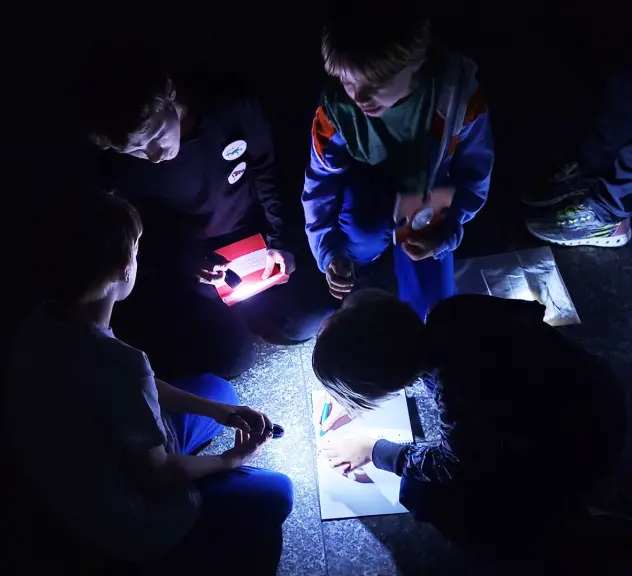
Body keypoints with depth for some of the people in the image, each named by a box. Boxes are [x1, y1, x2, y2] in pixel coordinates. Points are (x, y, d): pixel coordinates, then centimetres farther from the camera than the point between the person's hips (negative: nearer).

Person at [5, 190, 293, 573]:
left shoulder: (41, 324, -12)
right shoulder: (119, 363, -40)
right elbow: (155, 475, -23)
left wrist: (221, 411, -1)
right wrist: (231, 459, -5)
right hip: (125, 524, -7)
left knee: (217, 389, 15)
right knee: (275, 494, 11)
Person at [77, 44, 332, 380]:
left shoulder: (230, 103, -23)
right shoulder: (117, 172, -24)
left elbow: (266, 172, -6)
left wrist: (278, 240, -9)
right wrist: (185, 264, -20)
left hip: (250, 236, 2)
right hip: (182, 266, -1)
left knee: (306, 319, -6)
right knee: (230, 357, -12)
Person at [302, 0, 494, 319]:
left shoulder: (459, 94, -30)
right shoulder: (336, 104, -27)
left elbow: (473, 177, -17)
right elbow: (321, 180, -15)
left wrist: (443, 236, -34)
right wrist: (329, 252, -26)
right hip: (368, 194, 0)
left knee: (428, 310, -3)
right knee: (364, 228, -37)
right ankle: (351, 269, 0)